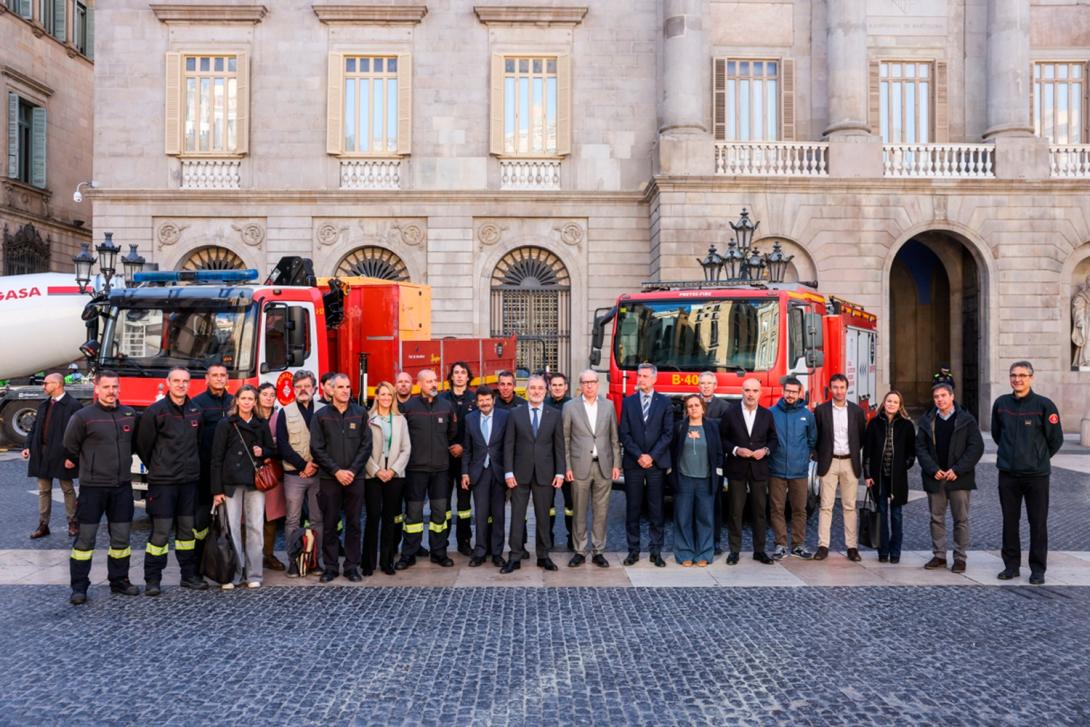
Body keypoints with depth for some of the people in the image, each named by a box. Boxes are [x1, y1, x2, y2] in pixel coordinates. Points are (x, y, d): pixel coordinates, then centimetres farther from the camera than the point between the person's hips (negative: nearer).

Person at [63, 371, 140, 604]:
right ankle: (79, 587, 10)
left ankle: (119, 580, 22)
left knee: (121, 537, 10)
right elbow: (70, 448, 3)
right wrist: (88, 467, 13)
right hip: (92, 487, -4)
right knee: (85, 537, 1)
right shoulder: (83, 416, -7)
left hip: (122, 486, 4)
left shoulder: (130, 414, 5)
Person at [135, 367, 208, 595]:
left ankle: (189, 575, 20)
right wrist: (157, 469, 9)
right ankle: (152, 579, 8)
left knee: (187, 529, 11)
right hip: (162, 482, -5)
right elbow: (143, 445, 0)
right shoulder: (155, 411, -7)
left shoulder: (195, 411, 8)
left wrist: (192, 468, 14)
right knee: (161, 531, -3)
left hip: (189, 480, 5)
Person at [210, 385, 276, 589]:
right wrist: (217, 490, -6)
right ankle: (233, 574, 7)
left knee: (255, 527, 1)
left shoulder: (262, 424, 10)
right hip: (231, 482, -2)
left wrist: (262, 451, -6)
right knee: (232, 528, -2)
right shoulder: (225, 424, 2)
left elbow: (272, 450, 19)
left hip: (255, 482, 2)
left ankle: (253, 574, 8)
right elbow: (217, 458, -1)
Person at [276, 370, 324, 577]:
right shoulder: (285, 413, 5)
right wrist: (303, 465, -9)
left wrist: (316, 464, -10)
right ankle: (293, 561, 9)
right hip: (294, 474, 0)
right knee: (292, 520, 3)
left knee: (318, 519, 5)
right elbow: (282, 445, -2)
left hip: (319, 474, 1)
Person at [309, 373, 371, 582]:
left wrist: (352, 470, -7)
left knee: (354, 524, 5)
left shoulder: (360, 413, 6)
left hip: (355, 478, 1)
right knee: (329, 524, 4)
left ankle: (352, 567, 13)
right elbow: (317, 448, -2)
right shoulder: (320, 415, 3)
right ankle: (330, 566, 15)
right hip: (329, 478, -1)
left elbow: (366, 445, 3)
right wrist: (337, 471, -9)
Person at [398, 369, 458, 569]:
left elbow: (453, 431, 19)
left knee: (440, 511, 7)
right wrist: (413, 450, 6)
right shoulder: (408, 407, -4)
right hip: (416, 468, -3)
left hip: (440, 467, 3)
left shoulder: (447, 406, 5)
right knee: (413, 512, 2)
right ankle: (408, 555, 12)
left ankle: (438, 553, 18)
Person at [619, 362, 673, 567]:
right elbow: (624, 434, 2)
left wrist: (652, 456, -10)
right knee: (632, 508, 4)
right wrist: (638, 456, -9)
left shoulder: (665, 402, 5)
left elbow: (668, 433, -1)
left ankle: (656, 551, 10)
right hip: (633, 463, 1)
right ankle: (633, 550, 12)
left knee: (656, 509, 3)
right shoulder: (628, 402, 7)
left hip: (657, 463, -1)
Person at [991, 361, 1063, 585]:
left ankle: (1038, 569, 16)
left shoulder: (1044, 405, -8)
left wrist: (1039, 458, 9)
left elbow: (1056, 439, 0)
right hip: (1008, 474, 3)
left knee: (1038, 523, 5)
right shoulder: (1001, 404, 2)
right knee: (1009, 522, 10)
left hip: (1037, 474, -3)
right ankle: (1011, 564, 21)